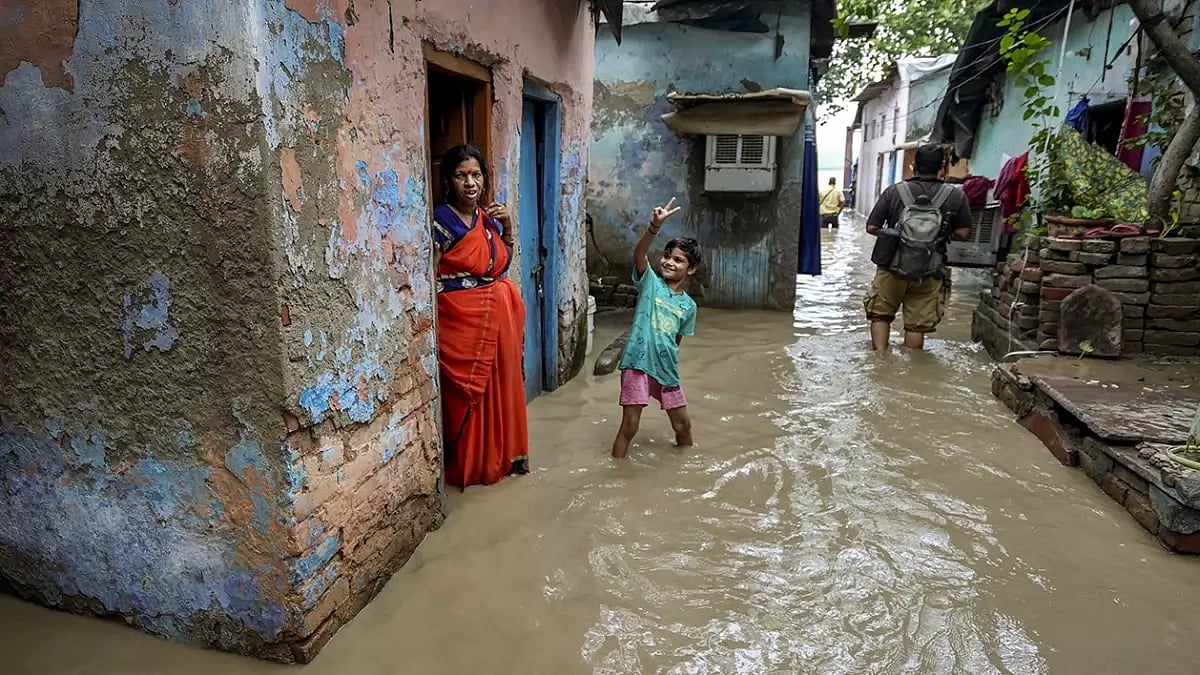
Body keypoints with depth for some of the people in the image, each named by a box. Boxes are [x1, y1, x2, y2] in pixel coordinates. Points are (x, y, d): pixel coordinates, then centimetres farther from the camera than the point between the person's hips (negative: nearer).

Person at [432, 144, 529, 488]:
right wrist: (436, 326, -18)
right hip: (461, 318, -7)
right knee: (467, 392, 4)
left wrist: (508, 226, 3)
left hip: (499, 315, 7)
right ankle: (468, 466, 20)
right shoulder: (441, 220, -13)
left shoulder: (490, 217, 7)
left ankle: (504, 454, 32)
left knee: (502, 384, 15)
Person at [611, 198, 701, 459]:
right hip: (638, 364, -5)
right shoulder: (650, 282, -4)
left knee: (683, 423, 17)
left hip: (667, 369, 5)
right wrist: (655, 226, -38)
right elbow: (639, 254, -23)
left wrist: (669, 363, 13)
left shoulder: (689, 306, 7)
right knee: (629, 425, -3)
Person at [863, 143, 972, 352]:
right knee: (917, 324, 9)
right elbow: (964, 233, -1)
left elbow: (871, 227, -6)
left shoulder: (894, 191, -5)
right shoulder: (956, 196, -3)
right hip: (929, 274, 1)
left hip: (893, 268, 0)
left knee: (880, 314, 16)